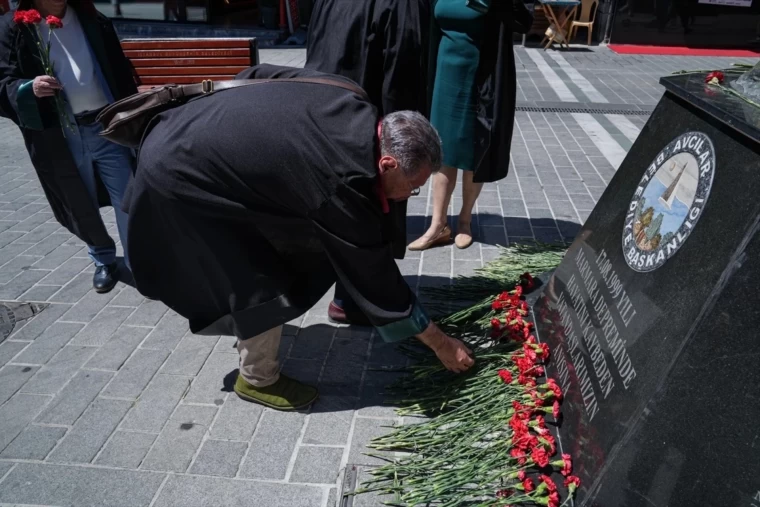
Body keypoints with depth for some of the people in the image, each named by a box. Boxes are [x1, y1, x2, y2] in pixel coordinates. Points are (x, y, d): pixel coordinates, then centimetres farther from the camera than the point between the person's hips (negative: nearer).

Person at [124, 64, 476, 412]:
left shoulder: (350, 101, -7)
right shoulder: (341, 184, -29)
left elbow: (256, 74, 6)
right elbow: (374, 276, -18)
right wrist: (440, 343, -7)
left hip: (183, 139, 9)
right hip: (178, 178, -9)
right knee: (262, 286, -3)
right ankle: (258, 379, 21)